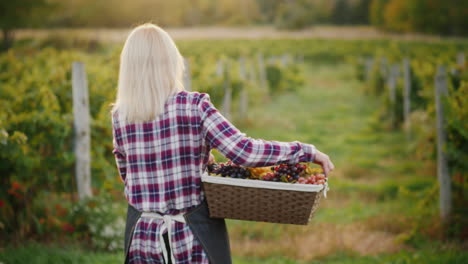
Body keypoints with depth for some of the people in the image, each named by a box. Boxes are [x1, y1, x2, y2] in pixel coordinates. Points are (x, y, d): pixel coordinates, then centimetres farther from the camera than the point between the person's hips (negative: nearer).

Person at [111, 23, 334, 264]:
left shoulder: (119, 116, -2)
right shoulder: (194, 106, -12)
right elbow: (242, 151, -20)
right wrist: (307, 152, -10)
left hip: (142, 235, 3)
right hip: (194, 234, -2)